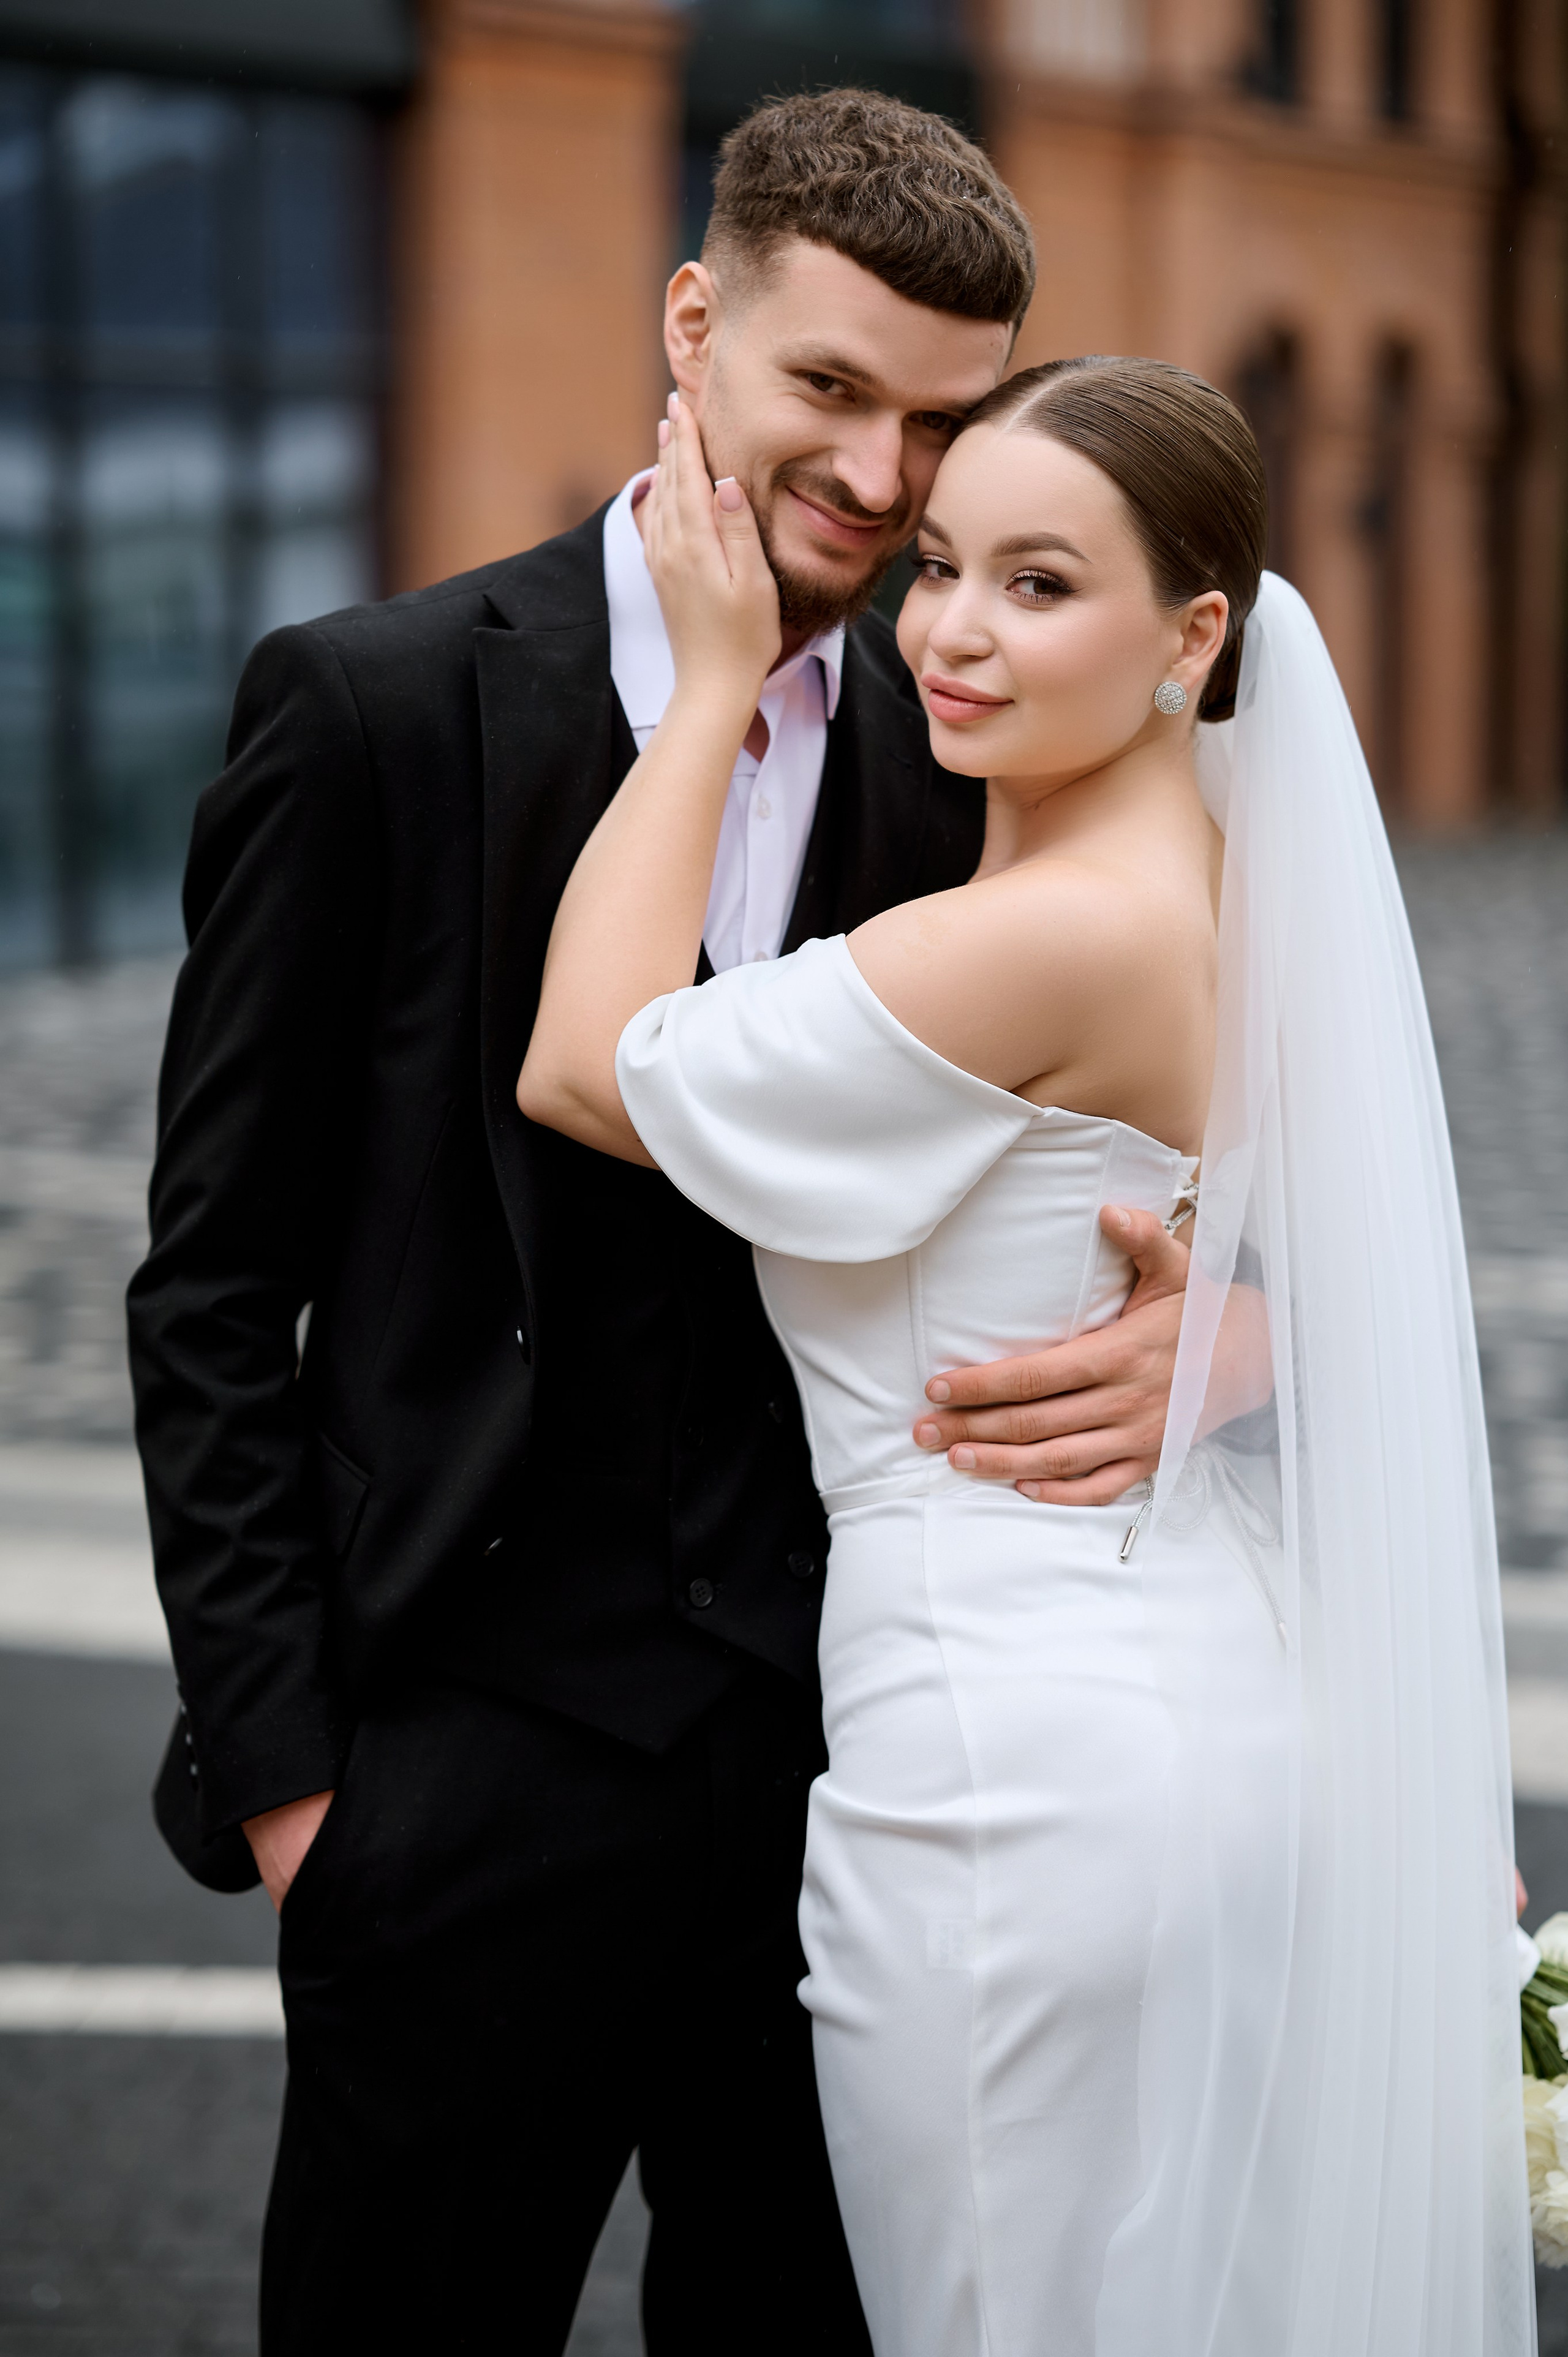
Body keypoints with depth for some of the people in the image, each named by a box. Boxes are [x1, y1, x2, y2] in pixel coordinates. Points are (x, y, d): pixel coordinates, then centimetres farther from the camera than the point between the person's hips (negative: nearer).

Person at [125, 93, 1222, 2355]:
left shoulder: (963, 766, 5)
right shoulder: (375, 706, -6)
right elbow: (214, 1282, -4)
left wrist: (1203, 1333, -14)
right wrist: (279, 1762, -7)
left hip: (852, 1749, 4)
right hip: (477, 1771, -3)